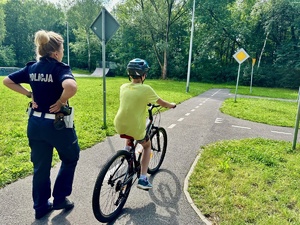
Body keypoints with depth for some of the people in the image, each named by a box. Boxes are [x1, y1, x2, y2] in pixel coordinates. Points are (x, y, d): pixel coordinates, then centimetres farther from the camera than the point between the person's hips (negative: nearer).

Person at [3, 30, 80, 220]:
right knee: (71, 158, 20)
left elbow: (7, 81, 13)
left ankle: (41, 206, 33)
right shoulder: (60, 68, -16)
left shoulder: (31, 68, 4)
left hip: (35, 123, 6)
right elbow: (71, 86, -37)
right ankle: (60, 198, 28)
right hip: (57, 124, -6)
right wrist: (60, 102, -21)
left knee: (40, 167, 18)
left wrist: (29, 94, 7)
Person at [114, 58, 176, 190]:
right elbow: (162, 103, 4)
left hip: (119, 126, 5)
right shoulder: (146, 89, -9)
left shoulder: (123, 87, 5)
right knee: (147, 146, 24)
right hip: (135, 129, -4)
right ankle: (142, 179, 17)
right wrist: (172, 105, 25)